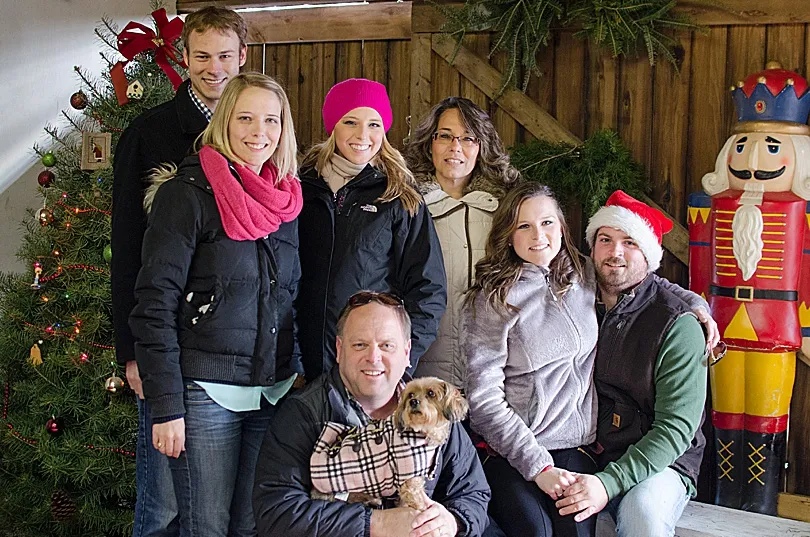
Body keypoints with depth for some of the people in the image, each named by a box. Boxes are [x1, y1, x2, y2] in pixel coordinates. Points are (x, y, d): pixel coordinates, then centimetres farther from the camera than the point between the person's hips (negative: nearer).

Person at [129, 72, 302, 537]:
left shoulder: (286, 201, 11)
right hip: (205, 393, -5)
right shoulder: (188, 193, -8)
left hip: (274, 392, 5)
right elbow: (155, 303, -11)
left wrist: (299, 376, 11)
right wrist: (165, 406, -15)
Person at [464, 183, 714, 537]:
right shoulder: (493, 299, -3)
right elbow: (484, 400, -6)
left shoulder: (585, 277, 10)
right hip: (510, 452, -3)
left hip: (578, 447, 3)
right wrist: (539, 467, -12)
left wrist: (694, 303, 14)